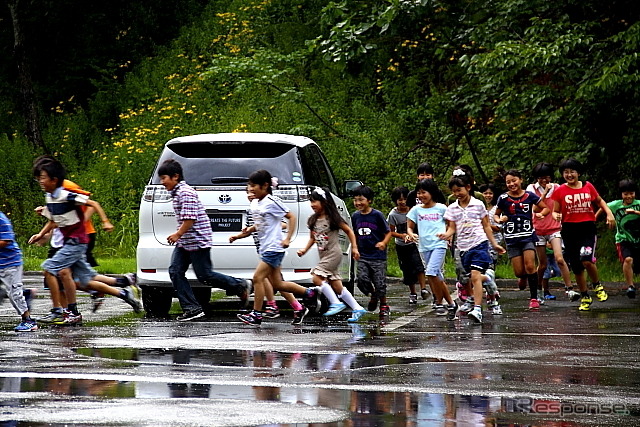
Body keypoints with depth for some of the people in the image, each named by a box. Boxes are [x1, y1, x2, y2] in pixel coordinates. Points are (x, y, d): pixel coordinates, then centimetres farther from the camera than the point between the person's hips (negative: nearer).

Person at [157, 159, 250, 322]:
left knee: (204, 276, -5)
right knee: (175, 272, -1)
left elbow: (190, 218, -24)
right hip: (184, 242, 10)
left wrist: (178, 234, -19)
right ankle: (191, 308, -1)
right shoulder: (176, 192, 14)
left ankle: (240, 286, 11)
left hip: (198, 241, -10)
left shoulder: (186, 193, -18)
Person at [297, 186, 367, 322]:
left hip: (334, 254, -7)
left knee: (317, 278, -21)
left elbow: (349, 231, -1)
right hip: (324, 256, 7)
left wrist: (354, 248, -4)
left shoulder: (333, 219, -9)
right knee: (336, 286, 6)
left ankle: (336, 303, -14)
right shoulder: (313, 221, 9)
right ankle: (357, 308, 12)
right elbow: (312, 238, 18)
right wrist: (304, 250, 3)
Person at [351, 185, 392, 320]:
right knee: (362, 280, -12)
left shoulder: (377, 215, -7)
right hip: (362, 256, 4)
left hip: (378, 256, -4)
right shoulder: (355, 216, 7)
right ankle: (373, 295, 18)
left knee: (380, 284, -3)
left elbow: (388, 232, -3)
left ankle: (384, 307, 17)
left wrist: (384, 243, -20)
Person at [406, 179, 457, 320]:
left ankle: (440, 303, -10)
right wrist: (410, 234, -10)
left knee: (431, 273, -22)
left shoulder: (441, 208, 1)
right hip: (424, 247, 5)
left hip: (438, 245, -5)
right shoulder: (416, 210, 9)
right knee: (438, 278, 9)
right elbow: (410, 227, 11)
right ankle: (451, 304, 20)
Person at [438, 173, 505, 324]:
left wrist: (494, 244, 7)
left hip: (479, 244, -4)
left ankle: (477, 310, -25)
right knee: (471, 277, 10)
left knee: (475, 276, -18)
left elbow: (486, 226, 7)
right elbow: (452, 228, 6)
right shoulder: (452, 208, 8)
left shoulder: (478, 205, 1)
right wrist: (447, 234, -17)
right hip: (463, 247, 4)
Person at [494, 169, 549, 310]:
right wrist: (499, 219, -10)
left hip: (528, 236, -1)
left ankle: (534, 298, -7)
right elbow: (496, 214, 13)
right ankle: (527, 278, 34)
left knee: (530, 266, -15)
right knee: (519, 272, -3)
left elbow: (546, 208, 11)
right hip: (512, 239, 1)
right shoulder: (503, 198, 0)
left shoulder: (529, 196, 0)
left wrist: (540, 213, -10)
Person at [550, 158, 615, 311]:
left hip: (588, 228, -1)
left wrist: (609, 213, 6)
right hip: (569, 230, 1)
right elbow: (555, 211, 7)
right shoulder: (560, 191, 1)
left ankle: (597, 285, 7)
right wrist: (556, 216, -16)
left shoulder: (588, 186, 4)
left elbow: (599, 201, 20)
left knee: (587, 261, -21)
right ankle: (585, 297, 22)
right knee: (576, 268, 6)